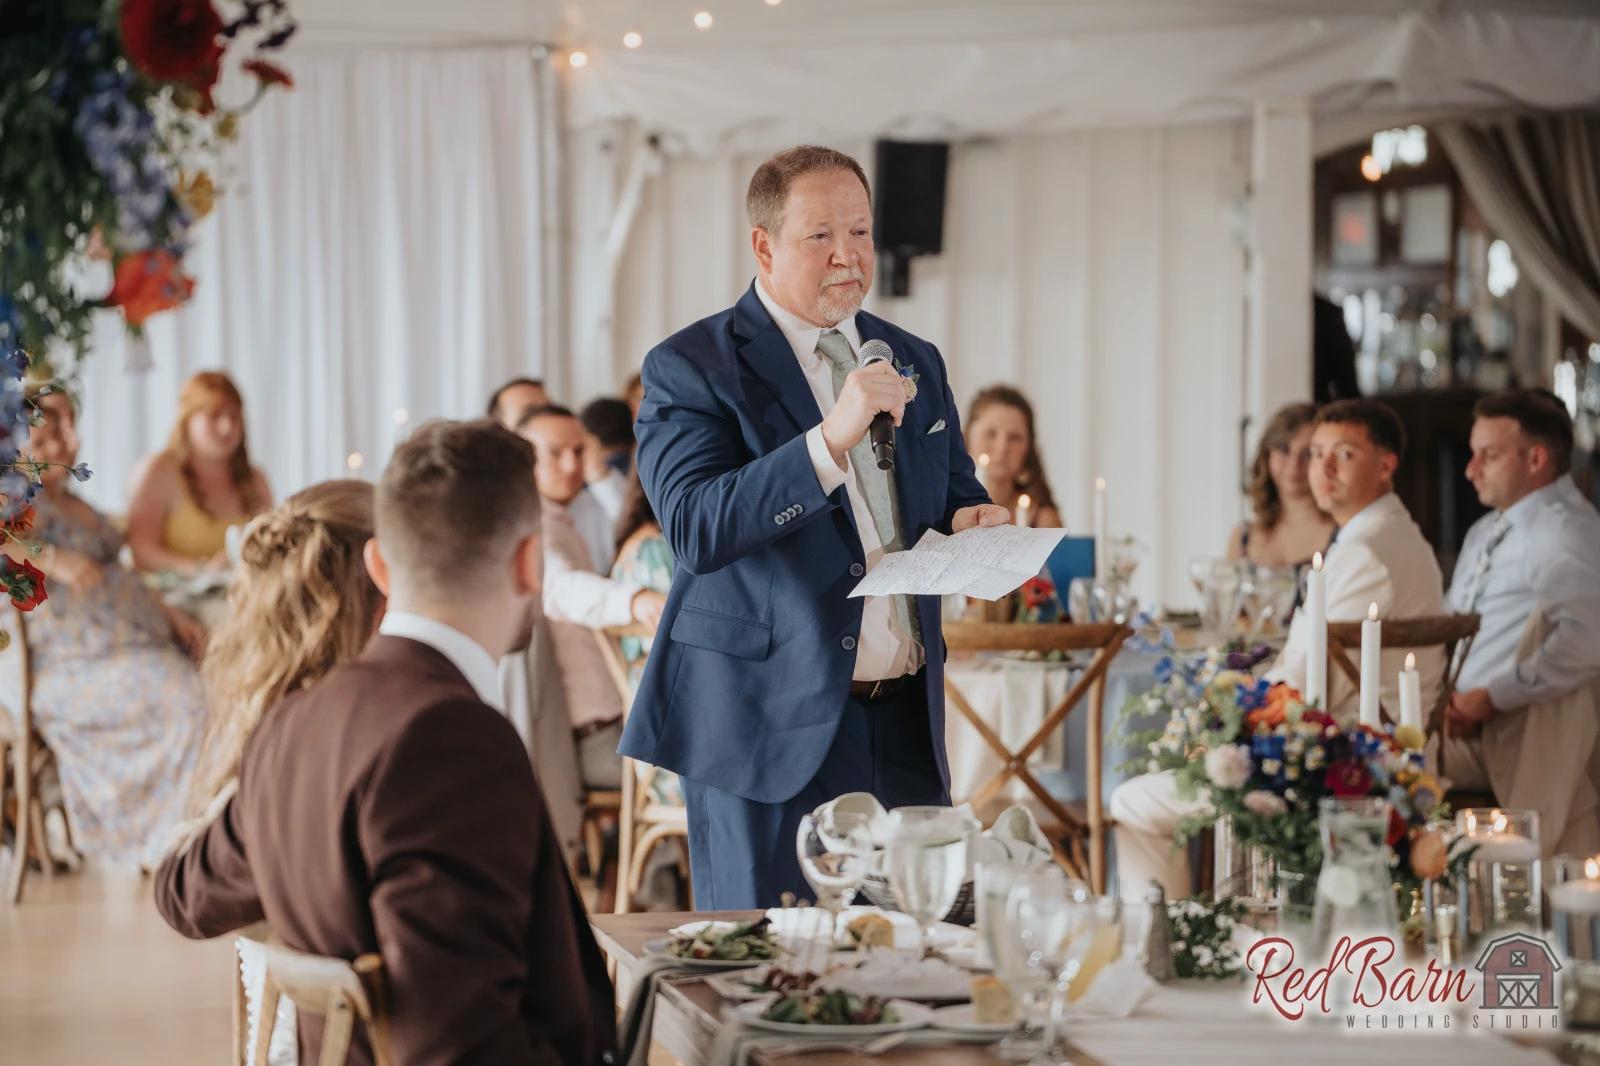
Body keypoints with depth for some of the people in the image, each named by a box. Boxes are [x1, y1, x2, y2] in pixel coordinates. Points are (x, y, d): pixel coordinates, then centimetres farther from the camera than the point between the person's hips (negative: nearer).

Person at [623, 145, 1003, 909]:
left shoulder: (914, 363, 15)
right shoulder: (689, 368, -5)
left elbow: (955, 497, 26)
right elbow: (695, 528, -19)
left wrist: (969, 525, 0)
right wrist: (830, 441, -29)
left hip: (905, 722, 5)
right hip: (773, 727, -5)